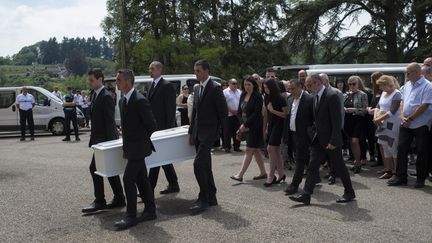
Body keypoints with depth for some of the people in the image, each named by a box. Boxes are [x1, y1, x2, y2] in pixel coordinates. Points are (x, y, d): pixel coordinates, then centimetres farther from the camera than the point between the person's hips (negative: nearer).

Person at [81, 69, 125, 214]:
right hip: (99, 139, 10)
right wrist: (93, 139, 16)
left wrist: (109, 141, -20)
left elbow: (110, 121, -19)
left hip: (105, 139, -10)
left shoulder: (106, 96, -15)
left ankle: (99, 201, 0)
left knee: (95, 168, -9)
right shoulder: (96, 95, 14)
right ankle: (119, 199, 19)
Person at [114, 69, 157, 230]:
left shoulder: (140, 101, -18)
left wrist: (142, 139, 0)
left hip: (138, 147, -9)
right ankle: (150, 211, 23)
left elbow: (152, 125, -13)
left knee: (128, 179, -10)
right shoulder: (123, 101, 10)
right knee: (141, 179, 13)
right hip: (130, 148, 9)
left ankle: (131, 216, -1)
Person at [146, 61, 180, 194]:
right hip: (154, 127, 9)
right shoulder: (153, 85, 16)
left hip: (162, 127, -9)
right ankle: (173, 185, 22)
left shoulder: (167, 86, -10)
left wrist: (169, 128, -17)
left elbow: (170, 109, -14)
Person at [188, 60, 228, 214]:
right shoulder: (197, 89, 14)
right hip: (198, 134, 8)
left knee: (198, 164, -15)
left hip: (209, 133, -8)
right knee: (205, 166, 12)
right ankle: (211, 197, 21)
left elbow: (223, 112, -11)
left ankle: (203, 199, -6)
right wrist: (191, 132, 15)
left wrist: (216, 130, -6)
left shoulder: (215, 88, -11)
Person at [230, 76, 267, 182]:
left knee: (249, 150, -6)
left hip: (255, 127, -7)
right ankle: (263, 173, 23)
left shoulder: (257, 96, -11)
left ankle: (240, 175, -8)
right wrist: (242, 124, -7)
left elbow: (256, 113, -17)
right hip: (246, 127, 7)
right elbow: (239, 112, 8)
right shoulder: (243, 95, 9)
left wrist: (245, 125, -16)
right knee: (255, 150, 13)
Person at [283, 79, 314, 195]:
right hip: (293, 133, 8)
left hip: (303, 134, -8)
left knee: (300, 159, -4)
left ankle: (294, 185, -1)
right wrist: (286, 133, 10)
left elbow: (315, 118, -12)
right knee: (306, 158, 19)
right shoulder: (290, 99, 10)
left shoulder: (309, 99, -13)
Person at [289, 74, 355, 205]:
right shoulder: (315, 96, 9)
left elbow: (336, 120, -20)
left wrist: (333, 141, -21)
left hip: (331, 140, -8)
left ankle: (349, 193, 23)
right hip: (319, 139, 8)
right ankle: (306, 195, 2)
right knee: (312, 166, 2)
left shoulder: (332, 96, -18)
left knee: (339, 167, 6)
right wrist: (315, 134, 13)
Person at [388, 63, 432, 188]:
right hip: (405, 125, 6)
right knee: (401, 149, 5)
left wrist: (410, 119, -14)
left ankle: (421, 179, 16)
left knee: (421, 153, 4)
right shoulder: (407, 85, 11)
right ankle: (400, 177, 13)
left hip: (420, 125, -6)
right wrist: (402, 117, -2)